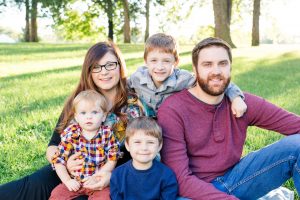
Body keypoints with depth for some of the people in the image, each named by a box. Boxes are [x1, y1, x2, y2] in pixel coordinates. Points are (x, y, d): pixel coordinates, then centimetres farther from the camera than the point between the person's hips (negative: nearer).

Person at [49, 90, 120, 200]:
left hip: (98, 182, -1)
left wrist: (96, 177, -15)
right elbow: (59, 160, -2)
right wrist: (67, 181, -12)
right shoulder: (70, 135, -5)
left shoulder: (107, 134, -5)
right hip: (74, 182, 2)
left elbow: (112, 160, -5)